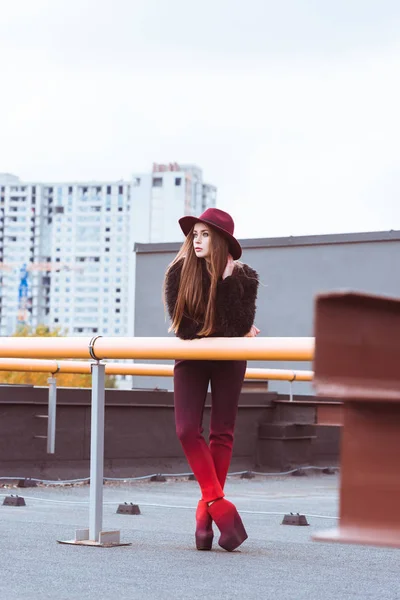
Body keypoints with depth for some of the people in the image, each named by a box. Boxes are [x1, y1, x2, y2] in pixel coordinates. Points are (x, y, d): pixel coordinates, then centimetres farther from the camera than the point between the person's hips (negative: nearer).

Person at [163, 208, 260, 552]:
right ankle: (220, 505, -10)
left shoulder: (243, 276, -12)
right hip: (191, 359, 1)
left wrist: (227, 280, -27)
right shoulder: (179, 273, -11)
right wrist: (221, 334, -14)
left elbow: (240, 326, -23)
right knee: (187, 430, -13)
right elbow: (181, 326, -14)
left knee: (222, 433, 0)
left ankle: (207, 511, 9)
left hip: (229, 360, 0)